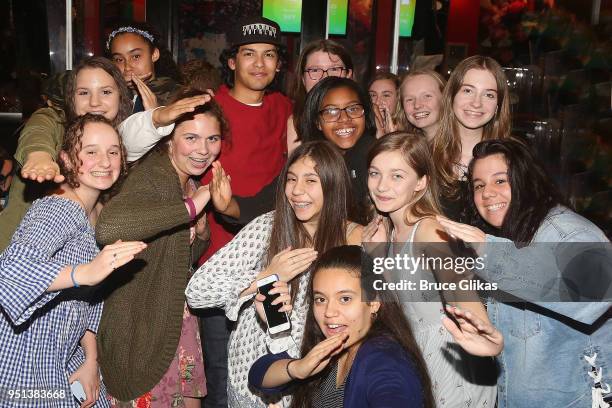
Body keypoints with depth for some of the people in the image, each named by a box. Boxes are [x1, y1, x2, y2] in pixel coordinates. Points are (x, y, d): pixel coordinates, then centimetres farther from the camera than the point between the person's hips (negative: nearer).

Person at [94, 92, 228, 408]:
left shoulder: (190, 183, 7)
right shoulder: (152, 177, -21)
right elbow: (107, 228, -44)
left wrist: (201, 233, -6)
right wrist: (191, 207, -35)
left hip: (179, 319, 9)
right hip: (141, 329, -8)